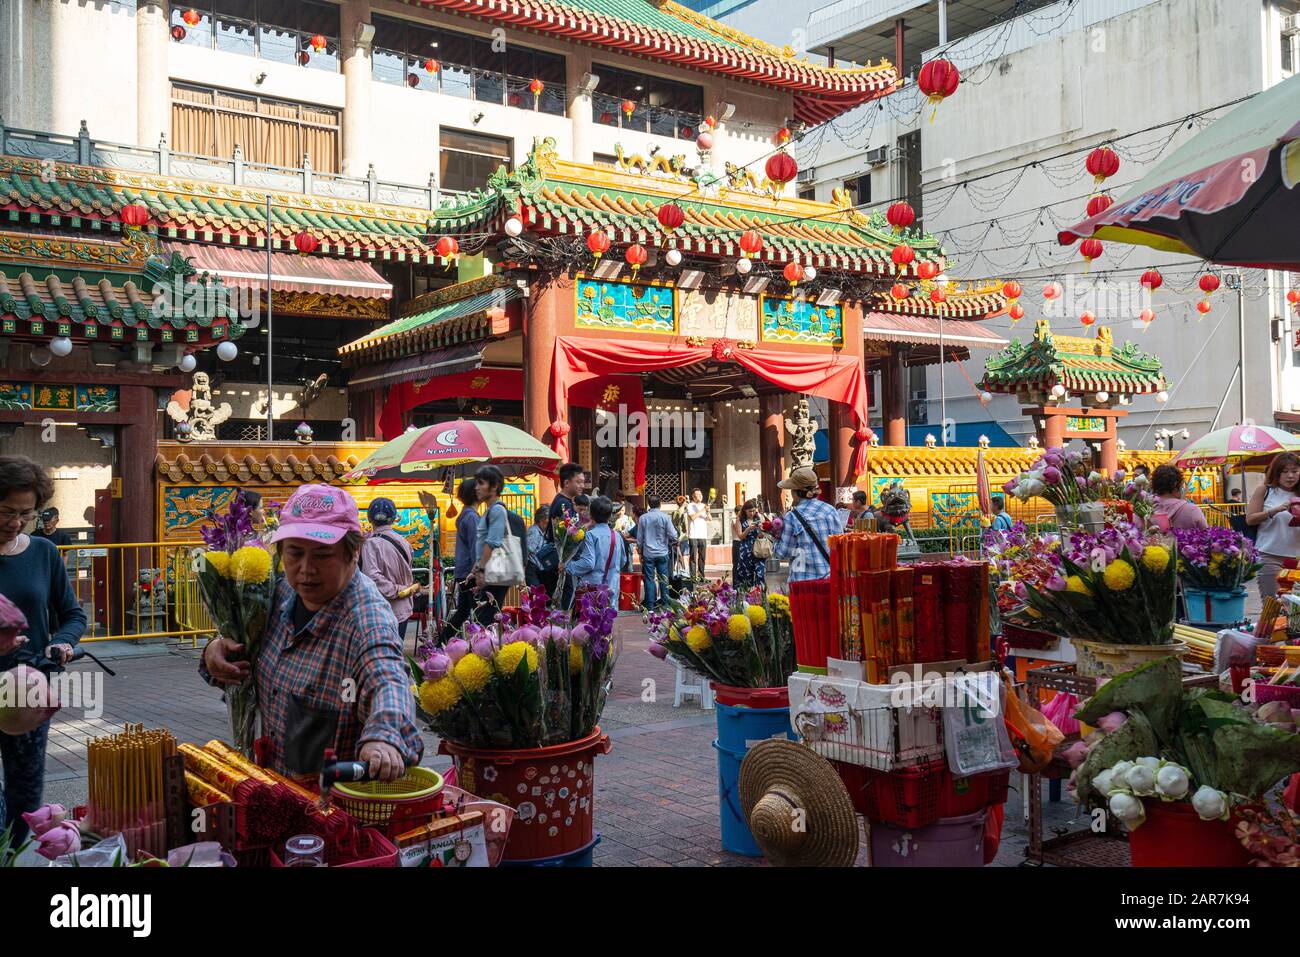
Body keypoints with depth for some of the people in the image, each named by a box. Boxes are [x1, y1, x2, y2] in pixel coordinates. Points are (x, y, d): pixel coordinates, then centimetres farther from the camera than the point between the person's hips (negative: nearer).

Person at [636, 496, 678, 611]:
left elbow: (639, 538, 5)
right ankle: (665, 604, 11)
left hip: (648, 554, 1)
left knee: (649, 580, 3)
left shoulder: (643, 518, 0)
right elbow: (673, 535, -8)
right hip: (662, 553, -1)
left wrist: (640, 552, 18)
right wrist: (673, 543, 14)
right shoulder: (665, 517, -7)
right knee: (664, 580, 8)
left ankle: (650, 607, 3)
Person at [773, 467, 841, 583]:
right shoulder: (830, 510, 3)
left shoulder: (792, 517, -8)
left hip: (804, 579, -4)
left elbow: (783, 552, -3)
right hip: (830, 576, 4)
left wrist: (777, 537, 13)